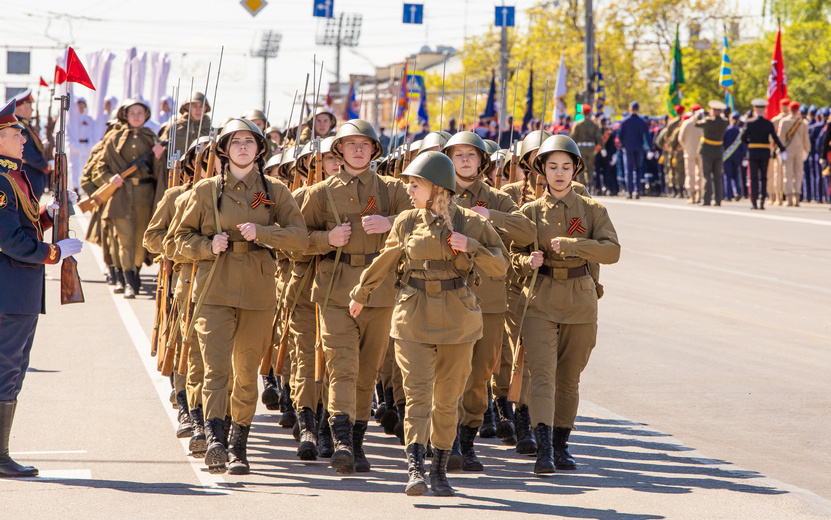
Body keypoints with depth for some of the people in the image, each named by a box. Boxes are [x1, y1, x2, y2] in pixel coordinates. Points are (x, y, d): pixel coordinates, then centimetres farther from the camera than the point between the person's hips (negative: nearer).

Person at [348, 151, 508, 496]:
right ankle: (415, 468, -19)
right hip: (414, 317, 0)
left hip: (457, 319, 0)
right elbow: (384, 263, 19)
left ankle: (440, 470, 19)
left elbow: (500, 267, -1)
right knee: (418, 392, -12)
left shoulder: (471, 223, -1)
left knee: (447, 399, 7)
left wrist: (469, 247, -16)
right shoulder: (407, 222, 5)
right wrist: (360, 295, 30)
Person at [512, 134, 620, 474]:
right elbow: (515, 257, 9)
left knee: (569, 377, 8)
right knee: (542, 372, -15)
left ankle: (561, 446, 20)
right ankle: (544, 449, -24)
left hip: (580, 302, 1)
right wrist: (529, 261, -14)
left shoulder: (592, 210, 4)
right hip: (541, 301, -1)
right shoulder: (530, 211, 6)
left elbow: (612, 250, -10)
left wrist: (570, 244, -21)